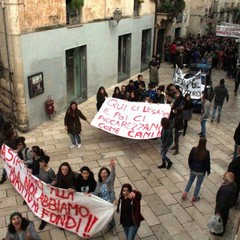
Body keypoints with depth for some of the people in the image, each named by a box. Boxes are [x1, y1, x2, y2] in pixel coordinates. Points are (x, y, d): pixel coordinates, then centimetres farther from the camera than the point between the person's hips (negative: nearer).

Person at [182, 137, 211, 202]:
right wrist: (208, 171, 3)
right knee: (198, 184, 18)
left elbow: (189, 159, -4)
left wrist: (190, 166, 14)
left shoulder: (194, 149, -16)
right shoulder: (206, 152, -24)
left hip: (193, 170, 2)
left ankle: (185, 193, 23)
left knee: (190, 181, 26)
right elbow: (207, 163, -13)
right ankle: (194, 197, 30)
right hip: (201, 171, -2)